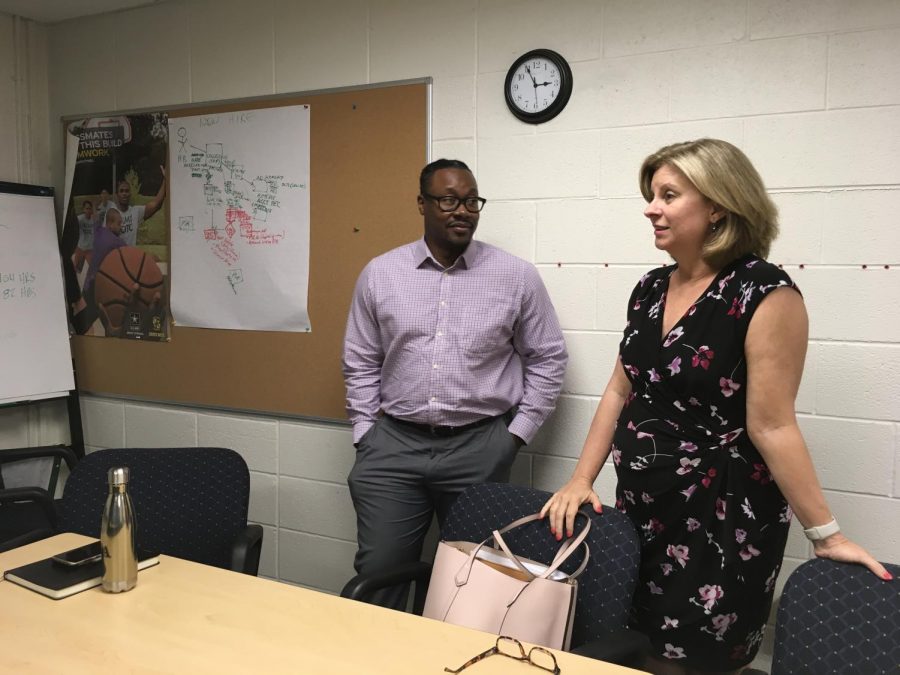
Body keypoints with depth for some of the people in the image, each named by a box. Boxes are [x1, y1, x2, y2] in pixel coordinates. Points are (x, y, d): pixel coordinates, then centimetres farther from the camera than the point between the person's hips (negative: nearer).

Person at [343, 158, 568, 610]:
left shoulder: (517, 277, 0)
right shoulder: (379, 273, 4)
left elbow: (547, 357, 6)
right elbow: (361, 364, 10)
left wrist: (517, 433, 2)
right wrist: (366, 435, 5)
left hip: (481, 447, -1)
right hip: (394, 444, 1)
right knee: (377, 573, 7)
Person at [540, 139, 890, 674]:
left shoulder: (765, 293, -16)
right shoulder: (651, 289, 5)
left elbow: (771, 425, -16)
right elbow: (620, 391, 8)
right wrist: (582, 479, 4)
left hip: (722, 514, -6)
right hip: (643, 506, 6)